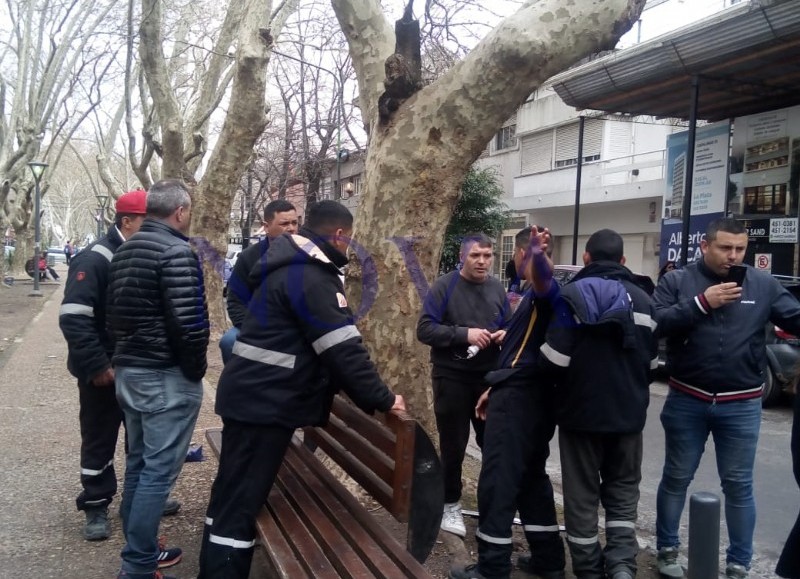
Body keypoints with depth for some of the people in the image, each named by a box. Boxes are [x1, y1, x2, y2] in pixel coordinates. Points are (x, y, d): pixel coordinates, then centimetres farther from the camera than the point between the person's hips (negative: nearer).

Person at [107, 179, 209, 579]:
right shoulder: (176, 253, -16)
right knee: (159, 469, -3)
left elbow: (114, 312, 17)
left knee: (138, 463, 17)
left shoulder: (124, 251, 13)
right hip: (167, 376, -9)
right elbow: (189, 322, -22)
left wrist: (127, 354, 19)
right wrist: (197, 368, -8)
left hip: (127, 370, 10)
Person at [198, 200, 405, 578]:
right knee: (241, 501, -6)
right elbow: (342, 349, -21)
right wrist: (382, 399, -13)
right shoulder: (312, 276, -17)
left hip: (252, 395, 11)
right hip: (265, 402, -11)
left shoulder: (290, 265, 15)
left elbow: (323, 344, 23)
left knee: (232, 494, 19)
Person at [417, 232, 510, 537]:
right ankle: (451, 505, 23)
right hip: (451, 377, -4)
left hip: (489, 377, 4)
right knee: (453, 445, 7)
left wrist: (505, 335, -7)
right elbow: (425, 329, -15)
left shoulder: (497, 289, 7)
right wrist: (464, 333, -24)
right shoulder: (444, 287, -9)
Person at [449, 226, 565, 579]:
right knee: (532, 476, 16)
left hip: (519, 396, -10)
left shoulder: (542, 289, -11)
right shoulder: (536, 294, 18)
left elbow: (544, 276, -39)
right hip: (532, 394, 10)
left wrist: (538, 254, -60)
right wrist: (496, 388, 25)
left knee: (498, 481, -4)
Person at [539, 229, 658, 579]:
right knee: (623, 490, 17)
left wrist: (566, 386, 6)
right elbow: (652, 363, 7)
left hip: (581, 412, -3)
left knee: (582, 494, 9)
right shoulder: (642, 298, 2)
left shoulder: (570, 296, -11)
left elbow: (554, 361, -16)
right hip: (628, 413, 3)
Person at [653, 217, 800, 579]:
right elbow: (656, 324, -14)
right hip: (687, 402, -1)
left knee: (739, 486, 10)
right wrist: (702, 302, -21)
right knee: (675, 479, 12)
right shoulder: (677, 282, -3)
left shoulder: (763, 285, 1)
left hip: (741, 406, 1)